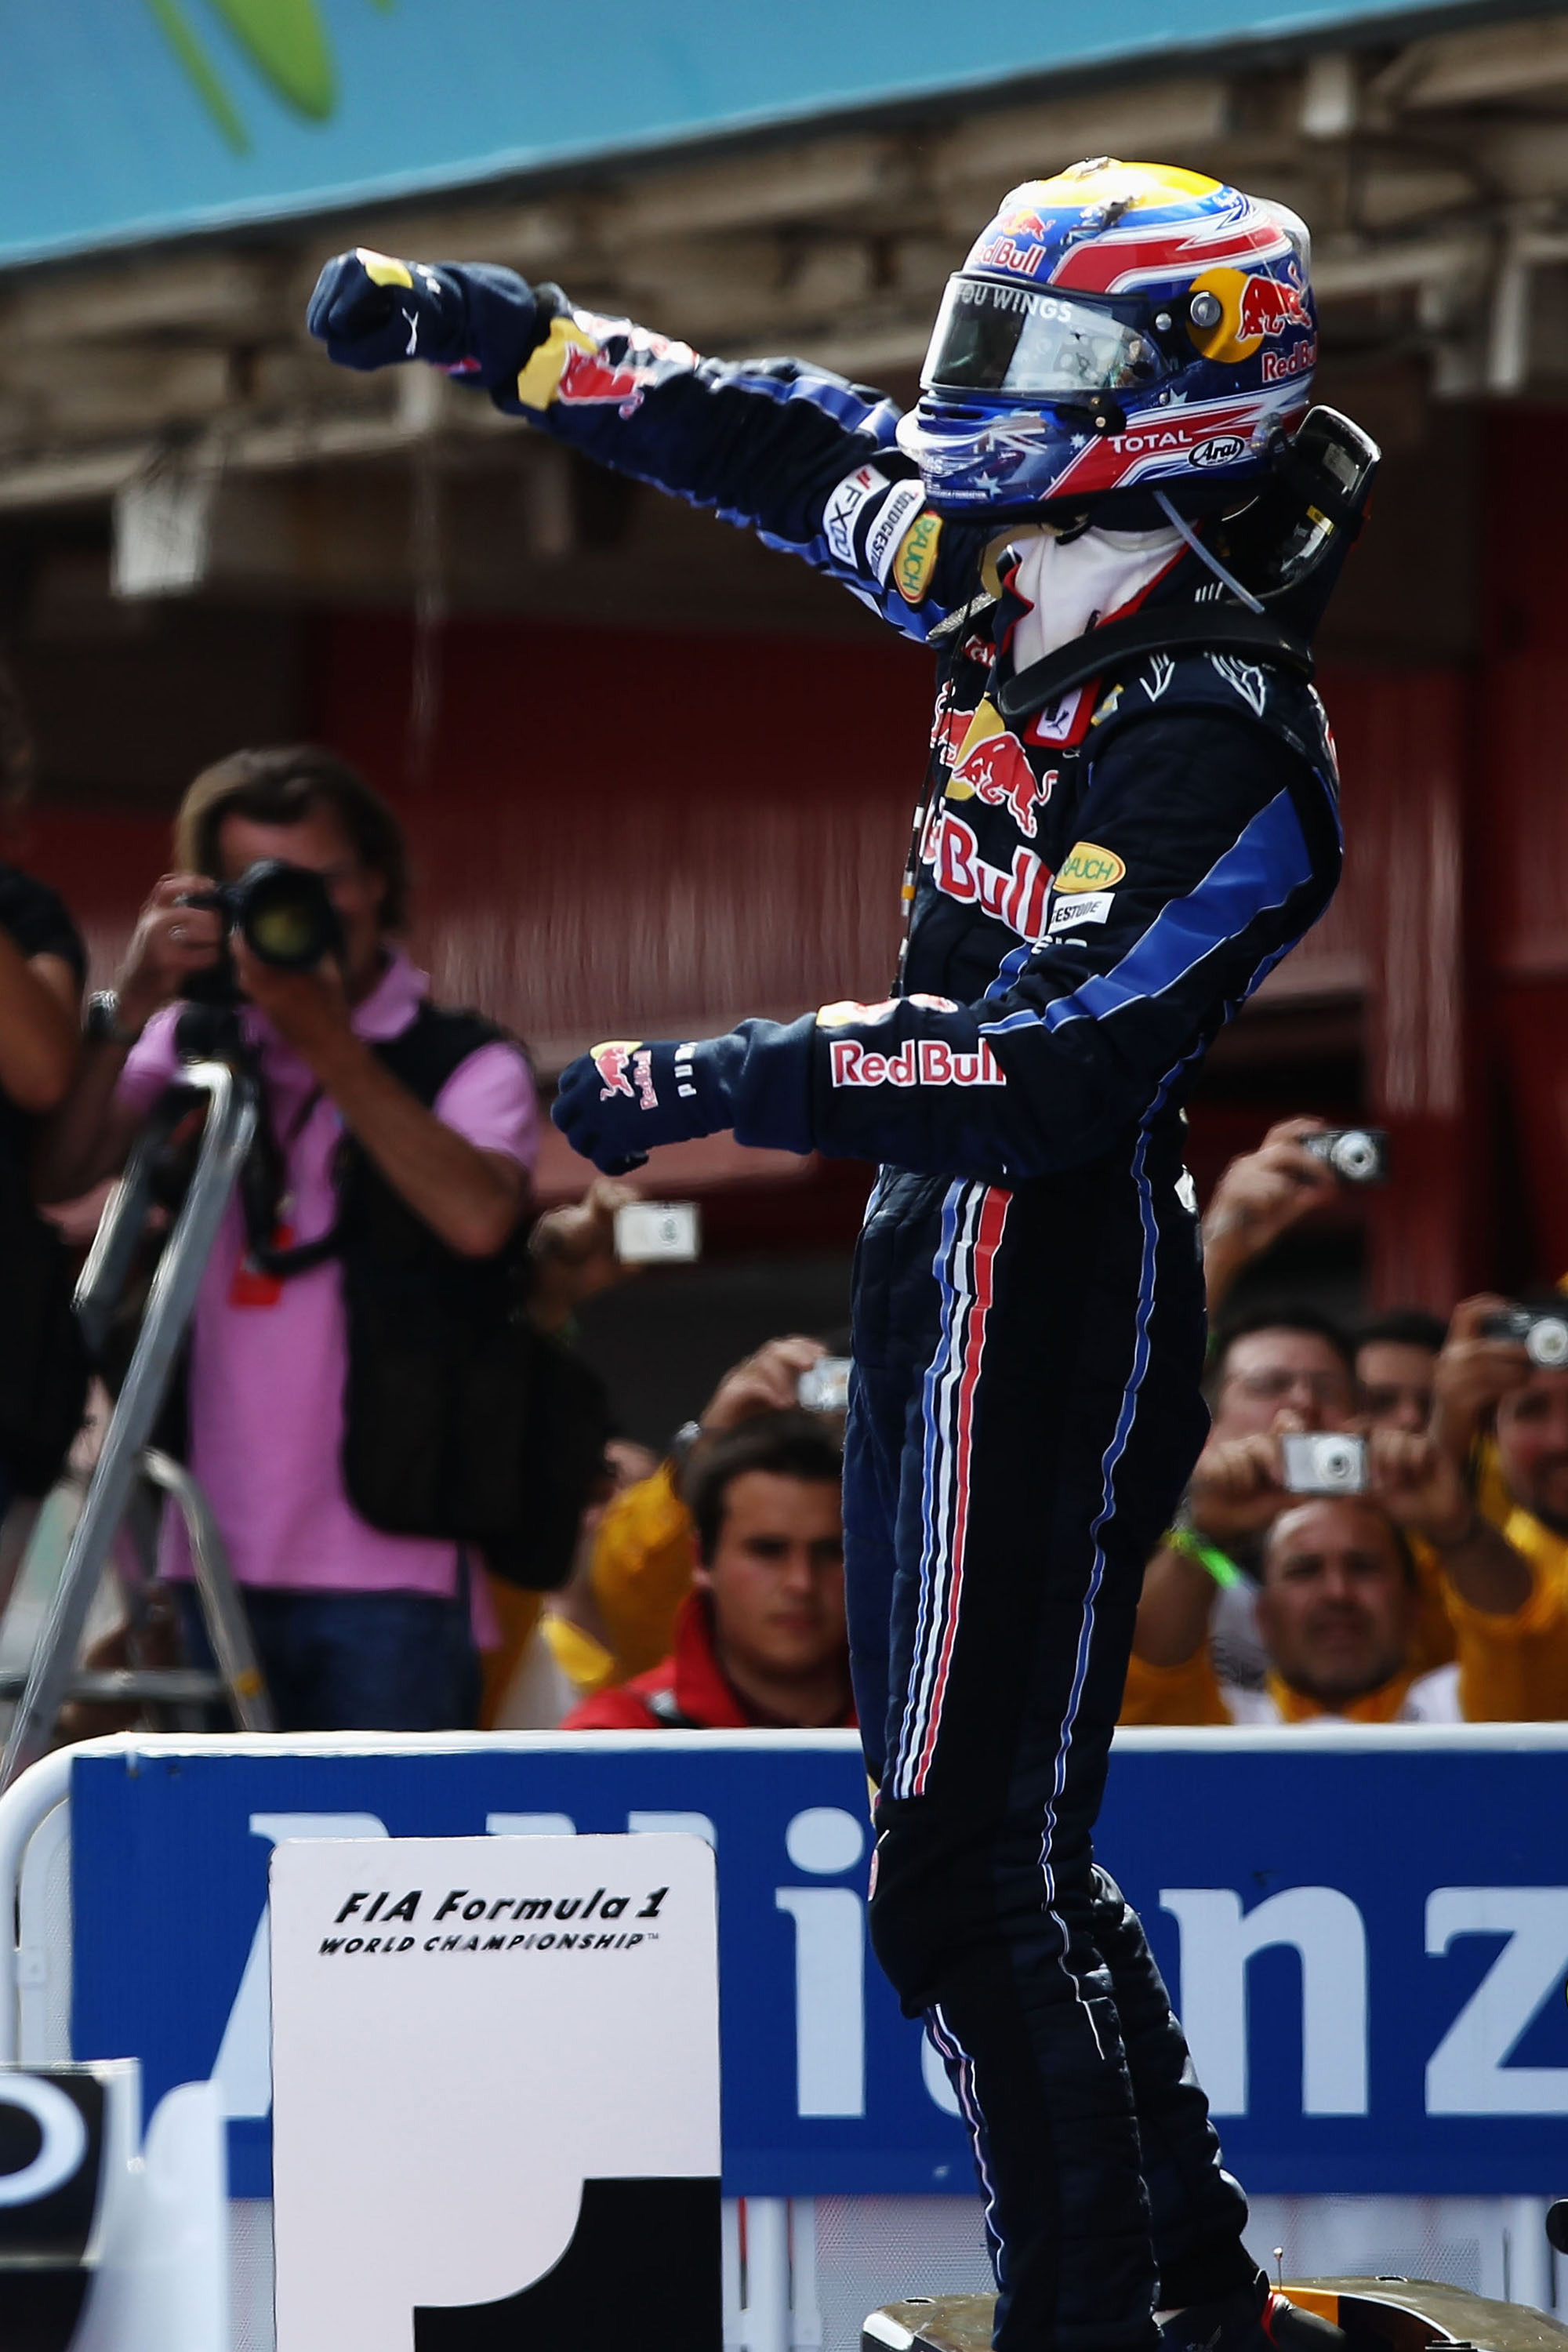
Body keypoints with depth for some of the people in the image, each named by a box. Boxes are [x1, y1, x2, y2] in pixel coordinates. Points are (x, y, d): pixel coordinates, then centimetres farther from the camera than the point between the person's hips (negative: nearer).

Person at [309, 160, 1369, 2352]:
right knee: (1006, 1852, 17)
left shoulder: (1226, 752, -20)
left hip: (1056, 1324, -10)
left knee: (968, 1882, -9)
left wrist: (736, 1076, -31)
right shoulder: (1013, 586, 5)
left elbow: (1058, 1063, -29)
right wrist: (499, 329, 19)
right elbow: (776, 442, 20)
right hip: (952, 1282, 10)